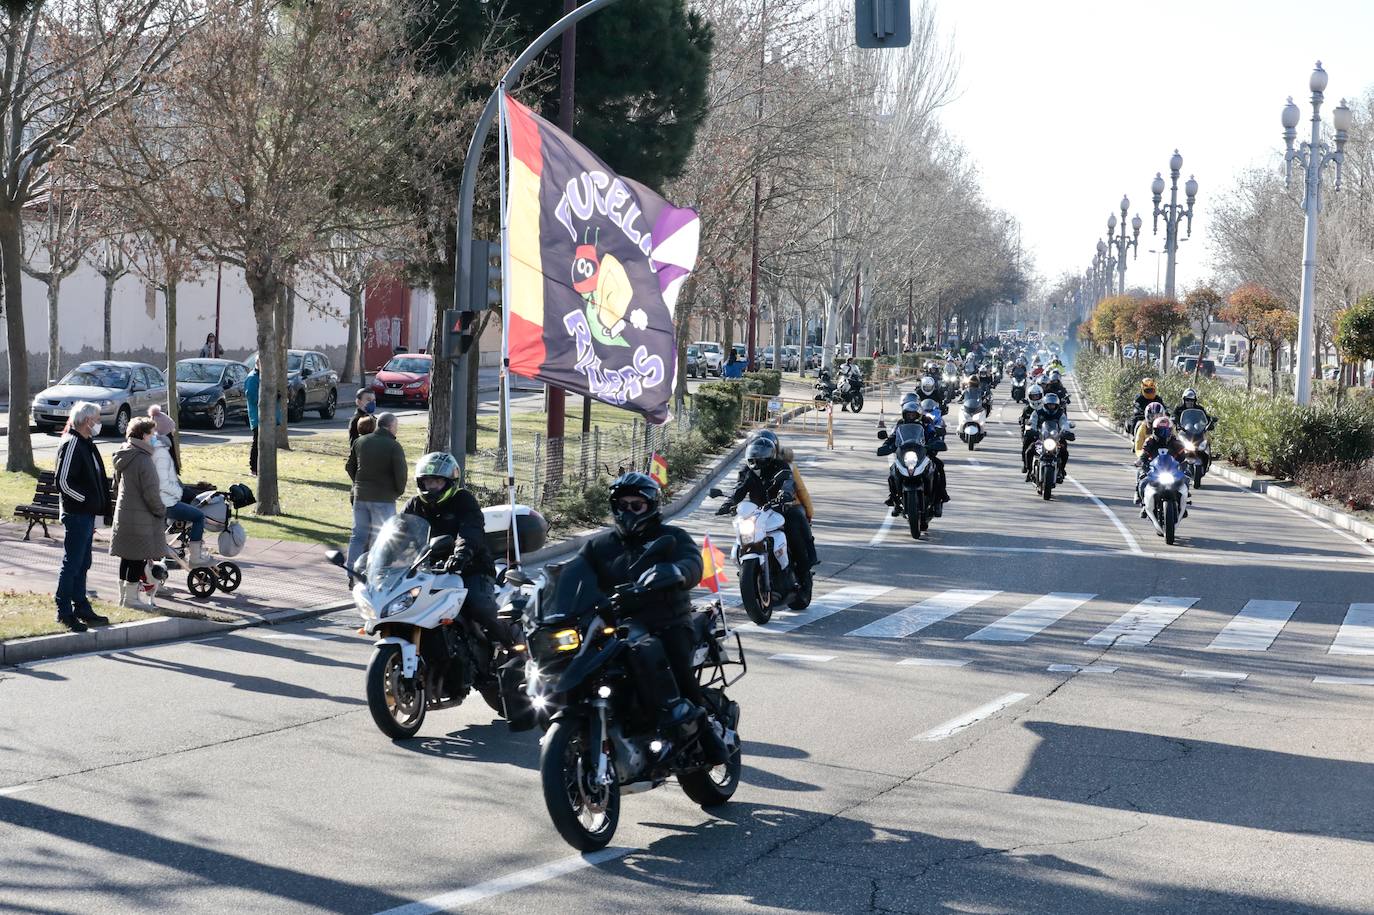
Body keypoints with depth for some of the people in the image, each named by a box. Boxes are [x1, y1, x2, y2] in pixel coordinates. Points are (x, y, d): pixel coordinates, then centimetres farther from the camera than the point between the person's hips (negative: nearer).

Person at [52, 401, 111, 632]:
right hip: (76, 515, -10)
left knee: (82, 564, 15)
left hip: (87, 515, 10)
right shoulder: (71, 444, -16)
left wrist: (99, 504, 14)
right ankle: (65, 612, 1)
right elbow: (63, 481, -22)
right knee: (72, 565, -5)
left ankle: (82, 608, 23)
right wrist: (87, 500, -16)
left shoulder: (87, 444, 16)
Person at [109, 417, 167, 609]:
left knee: (127, 557, 16)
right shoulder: (144, 460, -20)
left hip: (123, 514, 9)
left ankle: (124, 595, 24)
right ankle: (131, 597, 5)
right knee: (139, 558, 0)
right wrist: (162, 513, -7)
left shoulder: (122, 458, 8)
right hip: (141, 519, -9)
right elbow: (151, 494, -19)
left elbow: (116, 486, 17)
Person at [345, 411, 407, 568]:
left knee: (358, 535, 11)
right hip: (384, 498, -5)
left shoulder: (360, 442, 6)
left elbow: (349, 466, 14)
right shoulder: (394, 446, -12)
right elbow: (401, 473, -15)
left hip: (360, 496, 5)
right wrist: (399, 491, 2)